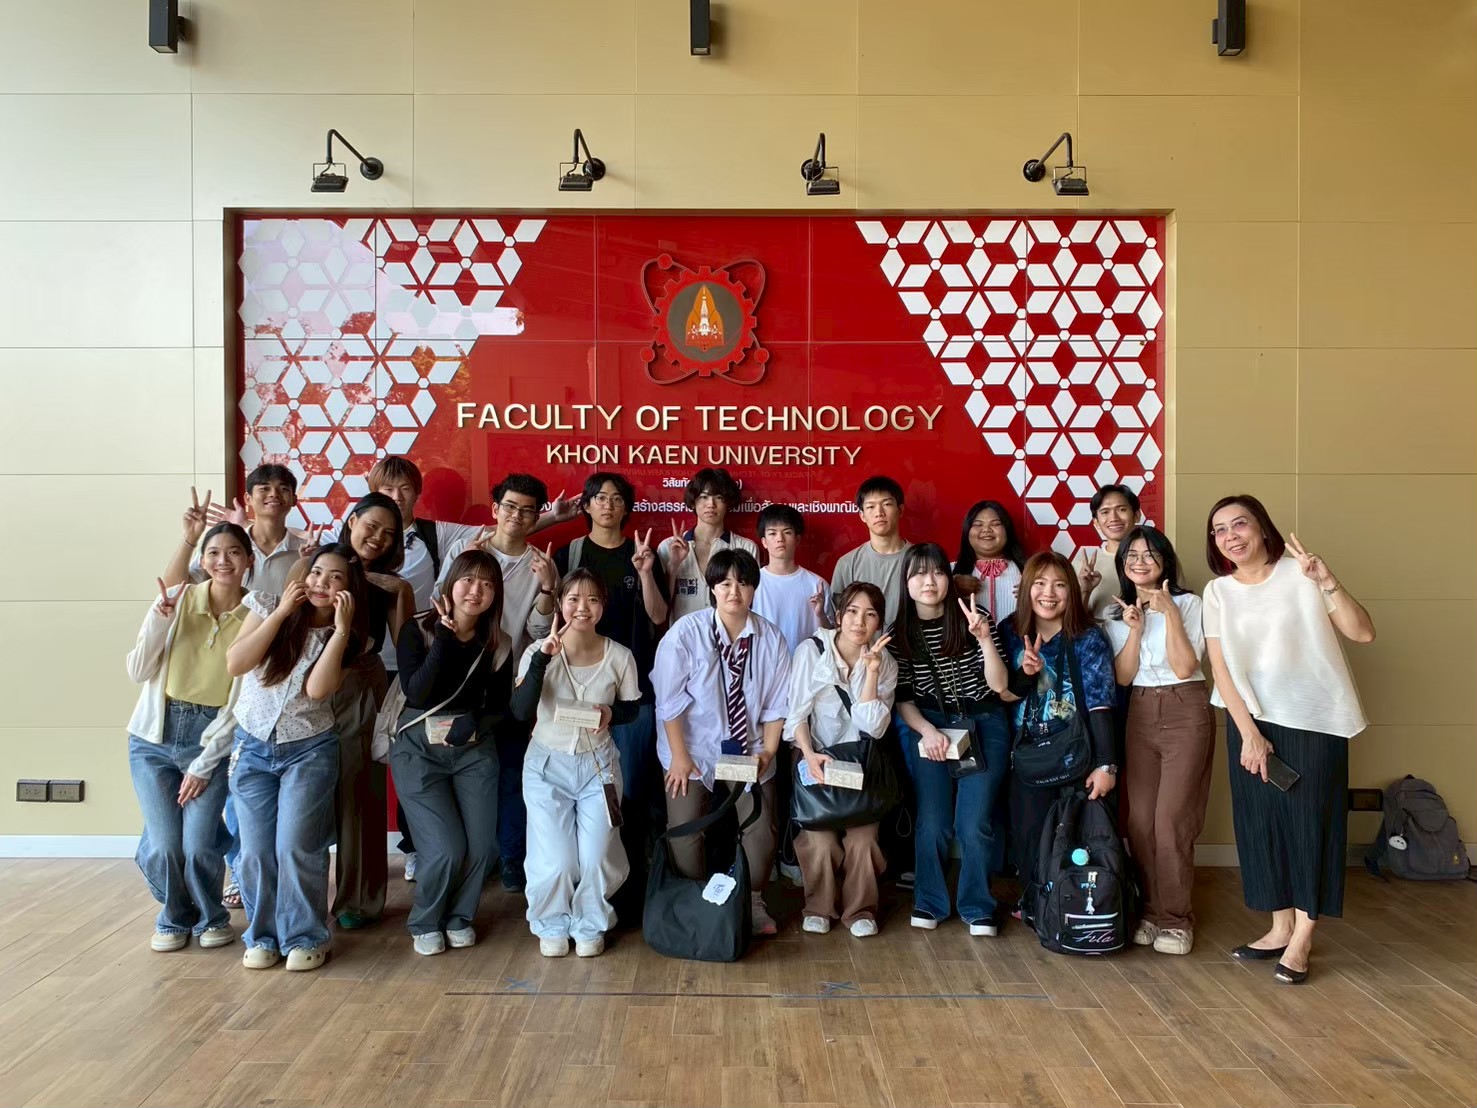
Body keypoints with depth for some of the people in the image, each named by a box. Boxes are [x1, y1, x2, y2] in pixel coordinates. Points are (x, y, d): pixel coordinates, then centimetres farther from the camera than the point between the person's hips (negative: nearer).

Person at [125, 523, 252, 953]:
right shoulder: (177, 600, -3)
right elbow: (138, 672, -2)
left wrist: (204, 764, -7)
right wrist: (159, 620, -17)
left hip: (212, 741, -1)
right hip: (155, 738, 1)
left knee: (198, 846, -9)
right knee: (164, 845, -4)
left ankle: (211, 917, 21)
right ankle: (174, 917, 26)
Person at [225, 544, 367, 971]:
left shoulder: (347, 636, -3)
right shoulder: (268, 606, -3)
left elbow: (317, 688, -18)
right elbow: (235, 663, -14)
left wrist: (341, 629, -21)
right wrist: (281, 612, -17)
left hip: (309, 750, -1)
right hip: (252, 747, 1)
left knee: (296, 847, -7)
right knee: (256, 850, 2)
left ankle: (305, 938, 10)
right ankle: (262, 935, 20)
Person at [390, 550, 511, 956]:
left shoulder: (498, 645, 2)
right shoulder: (417, 630, -7)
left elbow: (499, 707, 6)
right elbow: (416, 694, -19)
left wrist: (472, 725, -14)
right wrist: (444, 639, -22)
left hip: (475, 751, 3)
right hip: (418, 750, -3)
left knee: (481, 846, -5)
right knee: (445, 849, -12)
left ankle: (459, 916, 23)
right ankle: (425, 923, 16)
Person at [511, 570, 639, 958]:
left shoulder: (619, 657, -7)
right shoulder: (539, 652, -11)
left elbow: (631, 708, 7)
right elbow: (521, 711, -22)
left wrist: (612, 713, -16)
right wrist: (543, 657, -31)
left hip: (598, 764, 1)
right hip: (547, 765, -1)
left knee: (596, 857, 0)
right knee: (554, 861, -3)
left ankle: (590, 925, 27)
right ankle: (552, 925, 25)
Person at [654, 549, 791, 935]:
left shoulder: (771, 638, -6)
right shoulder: (686, 632, -14)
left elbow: (777, 704, 1)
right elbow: (670, 701, -12)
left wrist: (768, 750, -5)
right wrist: (679, 756, -13)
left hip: (749, 751, 2)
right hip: (694, 750, -2)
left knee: (761, 833, 2)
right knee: (685, 835, -1)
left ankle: (754, 903, 24)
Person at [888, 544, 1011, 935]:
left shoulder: (973, 619, -5)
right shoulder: (900, 633, 0)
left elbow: (998, 684, -9)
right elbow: (902, 698, 2)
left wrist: (985, 639, -22)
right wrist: (926, 731, -14)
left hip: (984, 724, -1)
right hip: (929, 727, 1)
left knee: (974, 824, -6)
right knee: (932, 822, -2)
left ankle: (978, 909, 12)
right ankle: (929, 904, 17)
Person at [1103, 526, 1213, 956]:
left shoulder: (1188, 603, -2)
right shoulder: (1117, 613, 11)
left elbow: (1184, 667, -11)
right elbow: (1122, 676, 2)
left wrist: (1170, 613, -16)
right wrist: (1135, 629, -10)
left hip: (1185, 713, -4)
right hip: (1140, 714, 4)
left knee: (1171, 820, -9)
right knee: (1139, 820, 0)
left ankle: (1176, 919, 2)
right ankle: (1150, 911, 13)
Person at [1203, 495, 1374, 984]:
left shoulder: (1299, 574, -7)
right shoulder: (1218, 592, 2)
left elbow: (1363, 633, -13)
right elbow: (1221, 669, -1)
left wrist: (1328, 583, -27)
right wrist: (1249, 733, -8)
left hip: (1314, 719, -3)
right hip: (1250, 720, 3)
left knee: (1308, 820, -1)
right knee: (1260, 822, 6)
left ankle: (1302, 937, 9)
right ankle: (1281, 927, 18)